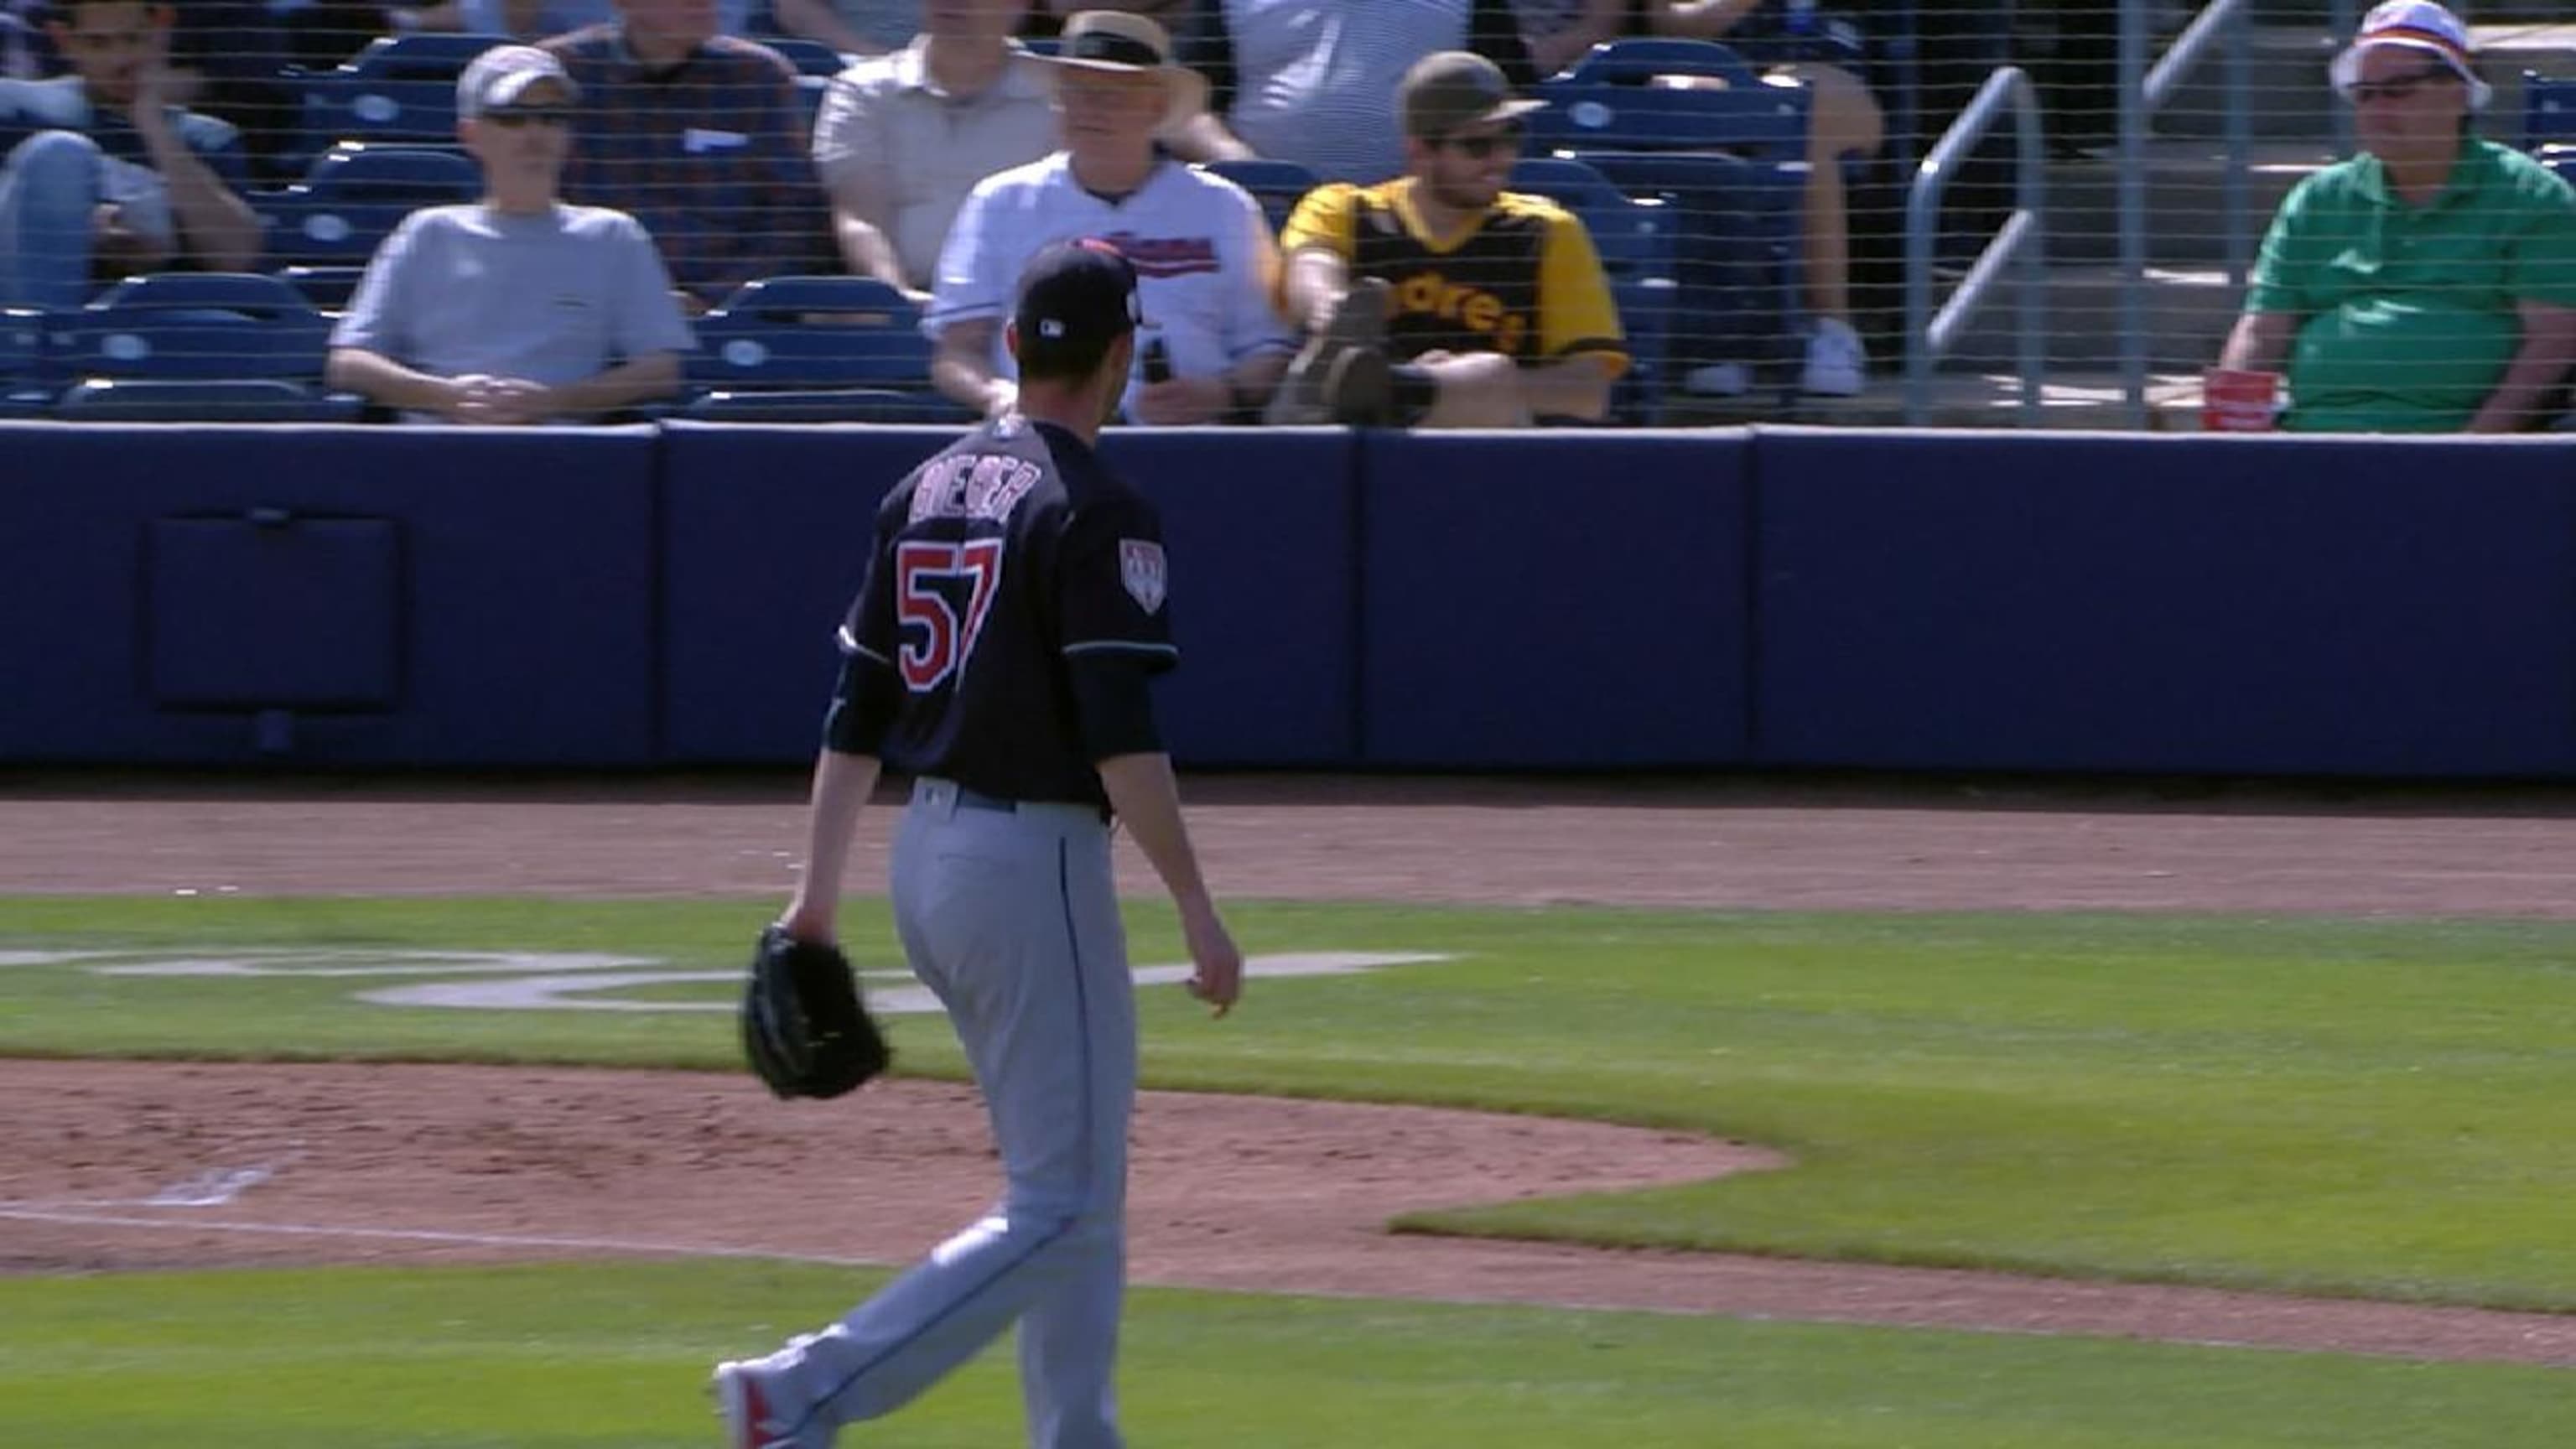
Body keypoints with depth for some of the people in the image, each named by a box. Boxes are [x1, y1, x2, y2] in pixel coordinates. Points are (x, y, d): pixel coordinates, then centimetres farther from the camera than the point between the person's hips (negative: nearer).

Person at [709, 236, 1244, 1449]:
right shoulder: (1094, 512, -14)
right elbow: (1122, 739, -20)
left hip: (926, 854, 9)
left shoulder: (927, 492, 9)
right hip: (1034, 862, -9)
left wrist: (818, 892, 15)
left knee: (1073, 1180, 18)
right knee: (1061, 1207, -6)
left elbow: (855, 712, 11)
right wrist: (1197, 912, -16)